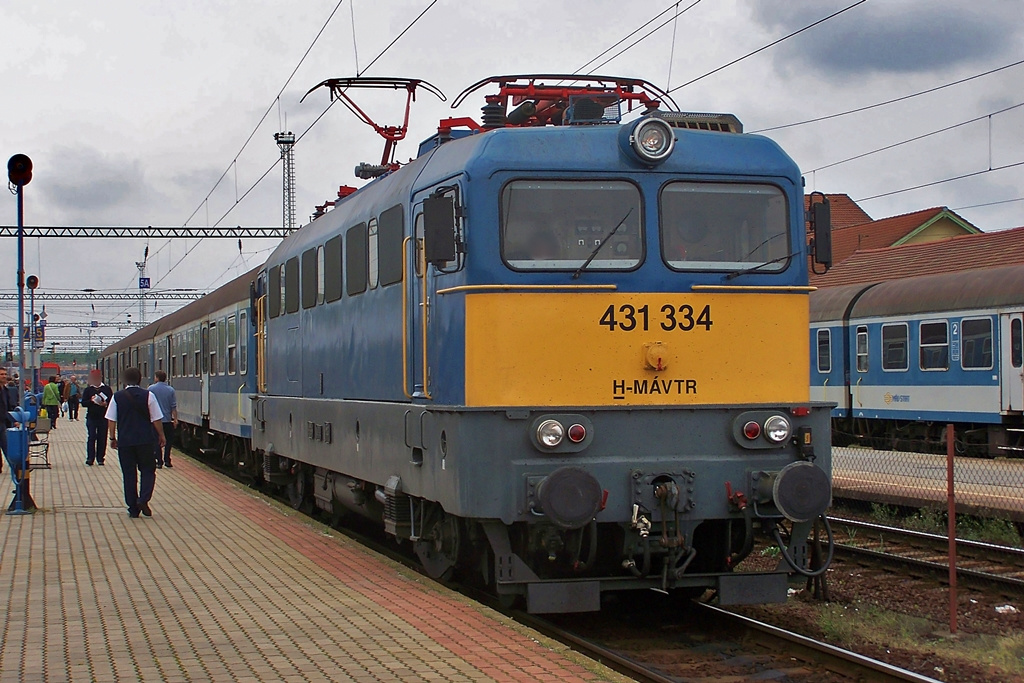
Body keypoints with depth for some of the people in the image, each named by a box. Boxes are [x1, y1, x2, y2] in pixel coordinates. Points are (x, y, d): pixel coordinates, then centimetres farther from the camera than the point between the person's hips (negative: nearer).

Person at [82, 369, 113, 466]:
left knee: (102, 438, 2)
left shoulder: (107, 389, 8)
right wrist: (91, 401, -17)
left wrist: (106, 403, -15)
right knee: (91, 437, -5)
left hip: (103, 417, 1)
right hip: (91, 417, -1)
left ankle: (100, 458, 8)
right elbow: (83, 403, 1)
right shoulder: (88, 390, 7)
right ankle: (90, 458, -3)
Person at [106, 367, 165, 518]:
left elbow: (111, 420, 0)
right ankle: (143, 499, -10)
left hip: (125, 441, 1)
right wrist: (161, 436, 10)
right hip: (146, 440, -1)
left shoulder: (117, 397, -1)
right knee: (147, 470, 12)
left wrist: (113, 438, 11)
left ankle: (133, 508, 9)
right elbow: (156, 419, -2)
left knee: (129, 473, 8)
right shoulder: (148, 396, -5)